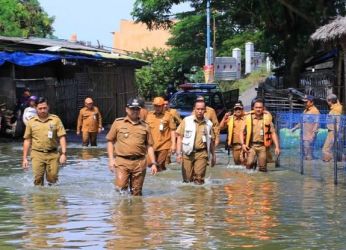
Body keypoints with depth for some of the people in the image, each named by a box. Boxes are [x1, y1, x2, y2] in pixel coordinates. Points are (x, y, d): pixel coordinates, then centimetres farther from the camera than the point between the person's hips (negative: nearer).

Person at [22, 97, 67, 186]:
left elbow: (62, 137, 0)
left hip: (53, 154, 0)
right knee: (38, 179, -5)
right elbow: (27, 140, 10)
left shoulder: (56, 120, 2)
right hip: (37, 155, 1)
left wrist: (63, 153, -10)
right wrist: (25, 158, 6)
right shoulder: (31, 122, 6)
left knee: (52, 179, 1)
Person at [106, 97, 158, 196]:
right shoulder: (118, 123, 6)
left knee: (136, 192, 6)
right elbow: (110, 141, 8)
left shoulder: (145, 126, 11)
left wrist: (153, 163, 7)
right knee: (121, 188, -12)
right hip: (122, 162, -2)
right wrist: (111, 159, 0)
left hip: (139, 163, 2)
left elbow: (149, 146, 13)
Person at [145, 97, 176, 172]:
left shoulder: (168, 115, -1)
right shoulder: (149, 115, 9)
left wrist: (173, 144, -6)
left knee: (161, 165, -5)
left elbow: (172, 130, -1)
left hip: (164, 145, -3)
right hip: (152, 145, 3)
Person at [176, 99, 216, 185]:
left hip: (201, 153, 1)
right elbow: (180, 137, 1)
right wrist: (178, 153, -6)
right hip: (188, 153, -1)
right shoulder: (186, 120, 1)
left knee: (199, 179, -8)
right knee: (187, 179, 2)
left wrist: (213, 156, 18)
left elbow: (212, 141, 16)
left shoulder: (208, 124, 7)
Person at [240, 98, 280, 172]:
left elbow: (273, 133, 8)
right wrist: (243, 144, -5)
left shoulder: (267, 118, 6)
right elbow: (242, 132, 9)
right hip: (251, 146, 0)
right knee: (249, 164, -19)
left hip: (262, 146, 0)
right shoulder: (248, 117, 5)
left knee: (262, 168, 0)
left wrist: (277, 147, 1)